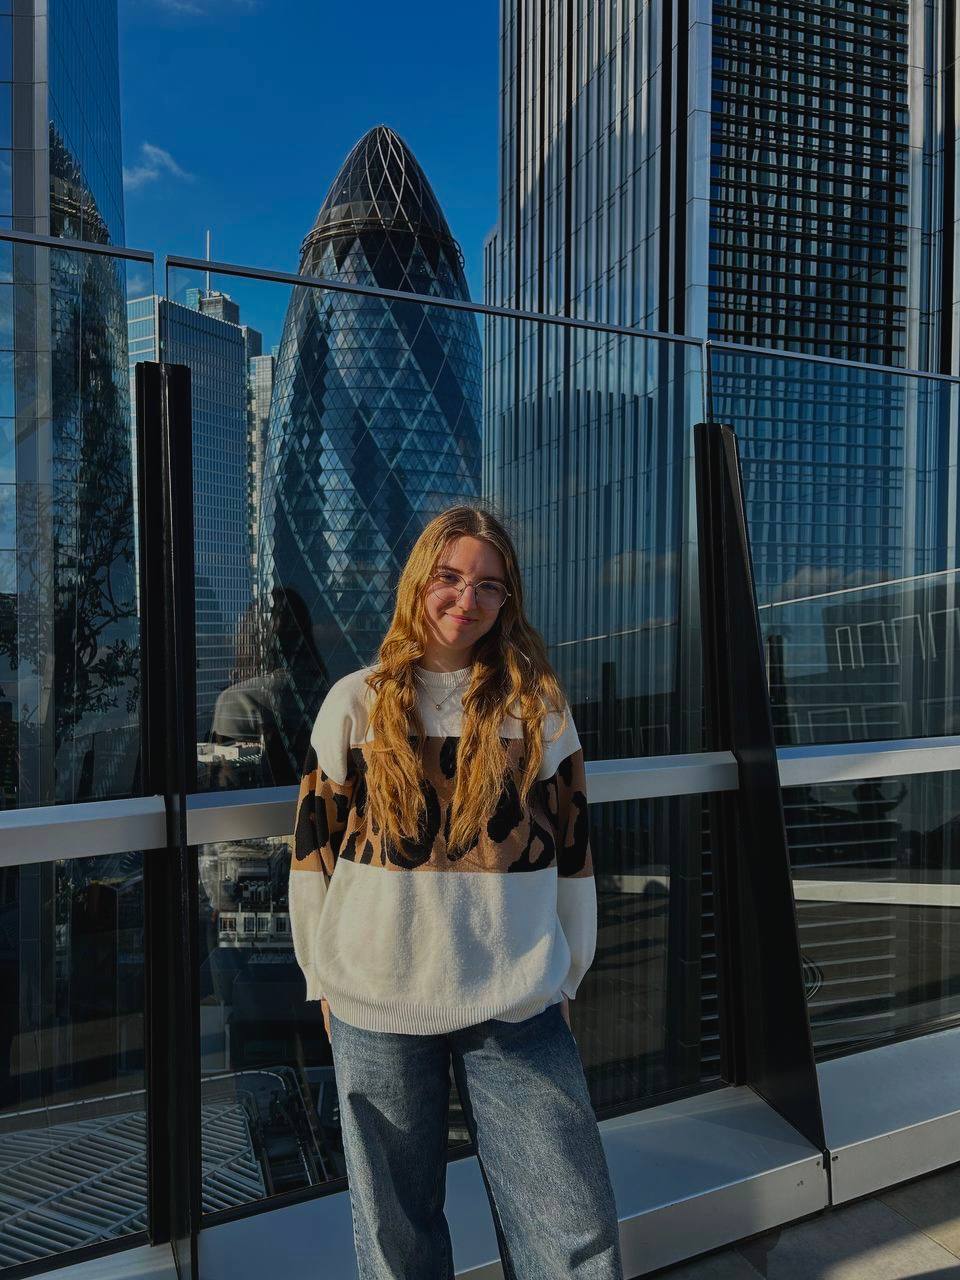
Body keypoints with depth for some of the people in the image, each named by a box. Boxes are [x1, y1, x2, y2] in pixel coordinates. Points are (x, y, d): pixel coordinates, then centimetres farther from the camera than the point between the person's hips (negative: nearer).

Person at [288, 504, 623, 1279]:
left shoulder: (539, 706, 2)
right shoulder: (357, 702, 0)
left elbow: (570, 848, 5)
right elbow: (314, 845, 4)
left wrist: (565, 978, 7)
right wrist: (324, 978, 6)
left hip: (516, 1006, 1)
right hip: (377, 1005, 0)